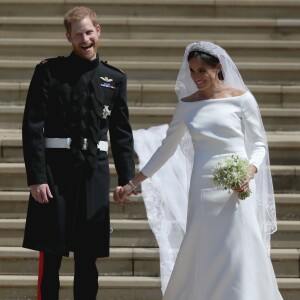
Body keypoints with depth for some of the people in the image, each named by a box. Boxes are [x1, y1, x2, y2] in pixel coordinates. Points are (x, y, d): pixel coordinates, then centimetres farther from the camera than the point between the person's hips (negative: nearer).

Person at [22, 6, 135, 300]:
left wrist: (127, 179, 6)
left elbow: (121, 134, 13)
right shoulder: (49, 71, 0)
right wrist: (36, 177, -12)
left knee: (88, 259, 7)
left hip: (95, 173, 3)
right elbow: (32, 127, -4)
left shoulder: (115, 79, 10)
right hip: (55, 169, -3)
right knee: (50, 257, -1)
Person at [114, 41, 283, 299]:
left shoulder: (241, 98, 0)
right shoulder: (186, 105, 10)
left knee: (240, 257, -6)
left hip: (236, 190, -3)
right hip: (202, 190, 3)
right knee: (202, 260, 3)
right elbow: (166, 149, 17)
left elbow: (258, 144, 3)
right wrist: (132, 184, 17)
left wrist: (250, 171, -17)